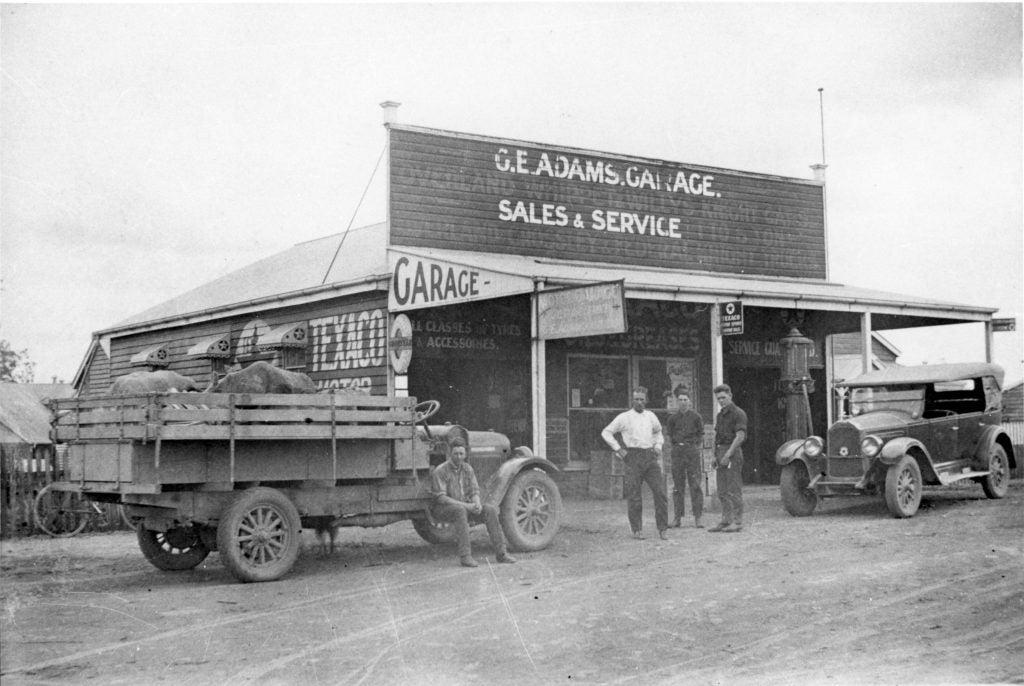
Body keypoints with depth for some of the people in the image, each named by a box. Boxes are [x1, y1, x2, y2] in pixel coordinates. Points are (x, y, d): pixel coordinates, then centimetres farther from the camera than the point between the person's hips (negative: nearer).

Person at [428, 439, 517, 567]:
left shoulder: (467, 468, 5)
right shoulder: (440, 471, -15)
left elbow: (475, 491, 4)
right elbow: (440, 498, -21)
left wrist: (477, 504, -21)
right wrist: (466, 505, -28)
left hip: (465, 507, 6)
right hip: (442, 509, -6)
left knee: (491, 510, -16)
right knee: (460, 510, -39)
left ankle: (501, 552, -15)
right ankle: (465, 556, -39)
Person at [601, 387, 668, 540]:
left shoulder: (651, 416, 14)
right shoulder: (624, 417, 1)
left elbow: (658, 432, 32)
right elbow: (606, 432, 3)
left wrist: (658, 446, 14)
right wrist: (618, 449, -3)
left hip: (651, 457, 3)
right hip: (633, 457, -3)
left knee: (660, 492, -6)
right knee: (634, 495, -2)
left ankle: (662, 529, 1)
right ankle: (637, 530, 9)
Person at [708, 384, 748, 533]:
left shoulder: (738, 413, -7)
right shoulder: (720, 415, 19)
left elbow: (740, 436, -16)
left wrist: (728, 454, -21)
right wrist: (716, 456, 14)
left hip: (732, 453, -8)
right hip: (720, 452, 8)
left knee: (734, 490, -7)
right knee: (723, 491, 8)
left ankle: (737, 522, -5)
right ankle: (726, 521, 12)